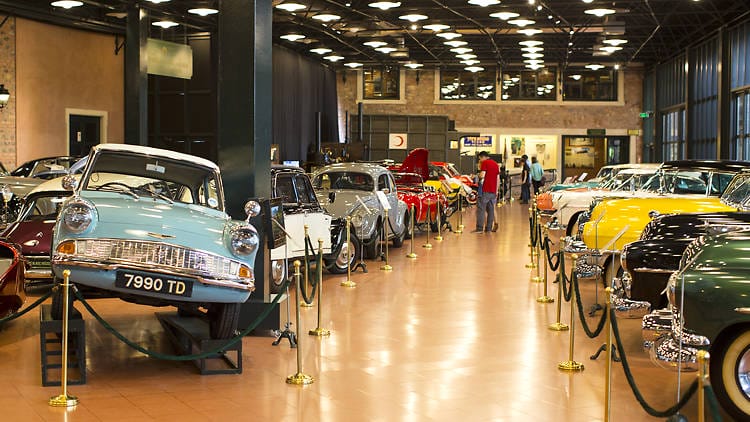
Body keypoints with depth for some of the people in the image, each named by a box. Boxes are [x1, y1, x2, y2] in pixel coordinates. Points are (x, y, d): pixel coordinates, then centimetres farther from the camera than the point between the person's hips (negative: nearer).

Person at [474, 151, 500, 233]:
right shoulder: (496, 164, 17)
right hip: (493, 191, 7)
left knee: (481, 209, -6)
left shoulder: (485, 163, -5)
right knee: (491, 209, 9)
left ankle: (479, 228, -10)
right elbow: (498, 179, 18)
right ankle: (488, 228, 10)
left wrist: (478, 175, 6)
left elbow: (482, 175, -16)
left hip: (485, 190, -7)